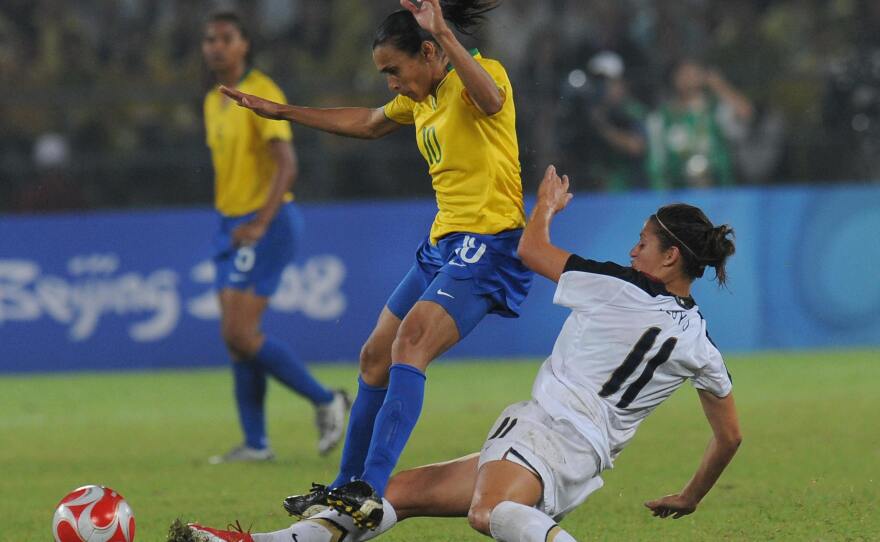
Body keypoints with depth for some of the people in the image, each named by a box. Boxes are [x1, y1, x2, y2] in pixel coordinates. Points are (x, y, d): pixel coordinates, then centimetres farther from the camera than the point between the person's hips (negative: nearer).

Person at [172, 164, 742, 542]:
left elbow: (532, 249, 8)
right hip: (583, 466, 9)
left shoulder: (623, 288, -5)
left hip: (545, 430, -9)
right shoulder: (700, 341, 13)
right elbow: (730, 436, 21)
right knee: (403, 490, 9)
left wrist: (545, 204, 30)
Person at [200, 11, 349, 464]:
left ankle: (325, 401, 1)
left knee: (240, 334, -14)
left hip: (267, 225, -9)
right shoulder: (214, 102, 14)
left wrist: (259, 223, -31)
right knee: (235, 337, 4)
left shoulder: (261, 94, -13)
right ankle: (255, 443, 8)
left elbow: (286, 164, -22)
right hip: (232, 226, 9)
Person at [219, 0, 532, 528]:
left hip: (488, 244, -10)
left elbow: (489, 99, -37)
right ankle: (346, 488, 28)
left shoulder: (481, 73, -11)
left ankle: (368, 491, -35)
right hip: (444, 244, 10)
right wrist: (281, 111, 37)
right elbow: (367, 123, 34)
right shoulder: (423, 98, 16)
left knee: (410, 342, -26)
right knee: (376, 356, 13)